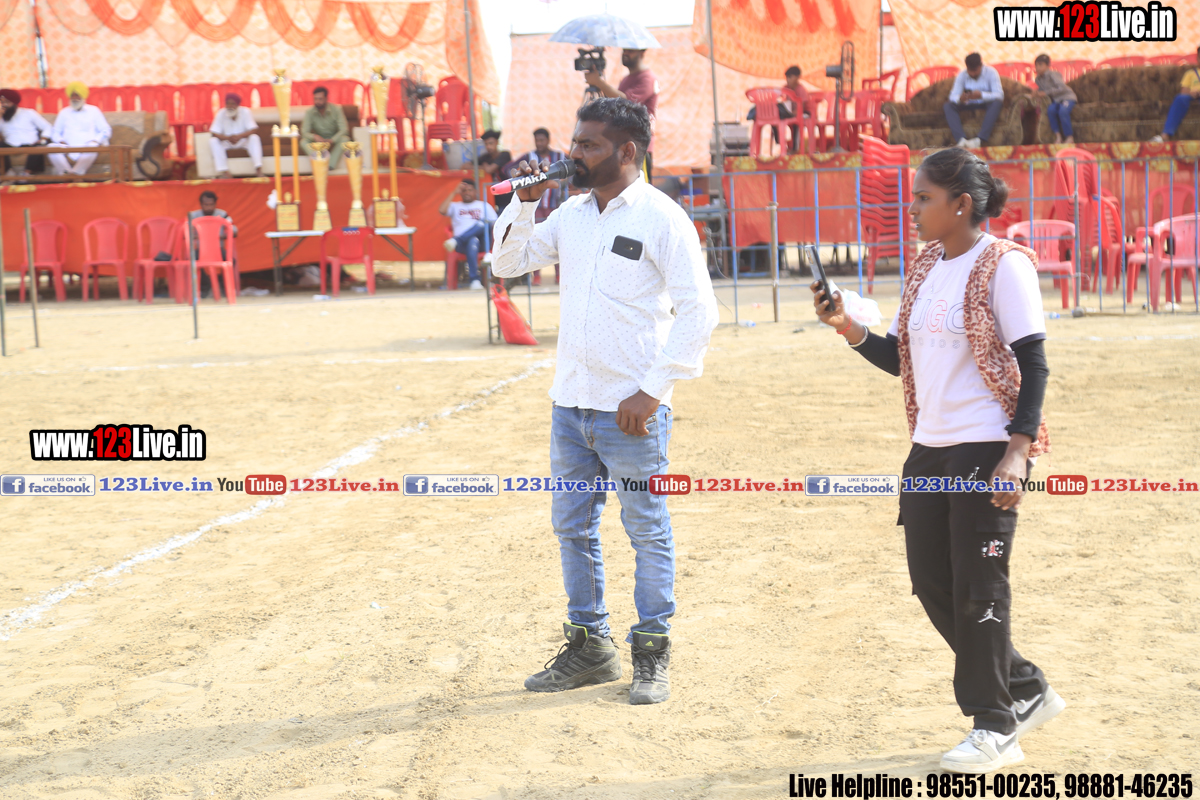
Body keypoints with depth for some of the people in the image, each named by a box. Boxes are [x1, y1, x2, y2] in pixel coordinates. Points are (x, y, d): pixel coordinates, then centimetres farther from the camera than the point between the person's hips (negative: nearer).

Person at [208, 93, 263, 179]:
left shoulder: (245, 112, -11)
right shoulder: (221, 114, -10)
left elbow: (252, 130, -18)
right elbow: (215, 133, -15)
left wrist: (239, 136, -36)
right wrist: (228, 138, -35)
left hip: (243, 141, -1)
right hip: (226, 143, 1)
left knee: (255, 138, -31)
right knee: (212, 141, -27)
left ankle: (259, 170, -43)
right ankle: (224, 172, -36)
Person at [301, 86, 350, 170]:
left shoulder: (336, 109, -13)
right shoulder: (309, 112, -11)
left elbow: (344, 129, -19)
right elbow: (304, 132, -15)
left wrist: (332, 140, -36)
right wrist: (314, 136, -39)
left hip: (334, 139, -1)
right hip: (319, 140, 1)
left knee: (344, 139, -34)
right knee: (304, 141, -28)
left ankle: (331, 165, -41)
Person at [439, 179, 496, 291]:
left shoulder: (484, 205, 27)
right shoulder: (455, 206, 27)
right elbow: (442, 211, 5)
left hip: (482, 242, 1)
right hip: (462, 245, -1)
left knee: (483, 223, -34)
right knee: (473, 241, -41)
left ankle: (455, 240, -44)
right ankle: (474, 279, -48)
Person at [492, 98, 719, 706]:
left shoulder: (662, 219, -10)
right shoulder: (571, 214, 9)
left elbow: (698, 311, -13)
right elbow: (507, 263, 17)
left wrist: (652, 390, -17)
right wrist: (526, 202, 2)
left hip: (631, 409, -7)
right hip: (570, 403, 7)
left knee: (647, 531, 4)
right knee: (572, 527, 13)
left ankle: (653, 656, 14)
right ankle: (589, 647, 26)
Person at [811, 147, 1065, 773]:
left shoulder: (1003, 266, -10)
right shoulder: (925, 269, 13)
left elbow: (1033, 366, -13)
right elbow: (899, 359, 16)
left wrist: (1017, 453, -19)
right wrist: (845, 325, 1)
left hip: (987, 451, -8)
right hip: (929, 449, 8)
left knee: (978, 587, -3)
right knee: (933, 584, 9)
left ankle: (994, 725, 12)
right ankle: (1026, 692, 26)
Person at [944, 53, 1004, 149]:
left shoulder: (991, 72, -13)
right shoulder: (962, 75, -7)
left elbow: (999, 95, -23)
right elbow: (953, 96, -14)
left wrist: (981, 95, -41)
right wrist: (960, 98, -40)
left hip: (987, 104, -2)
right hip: (969, 105, 2)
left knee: (997, 103, -36)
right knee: (947, 106, -23)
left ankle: (980, 140, -47)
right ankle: (961, 139, -44)